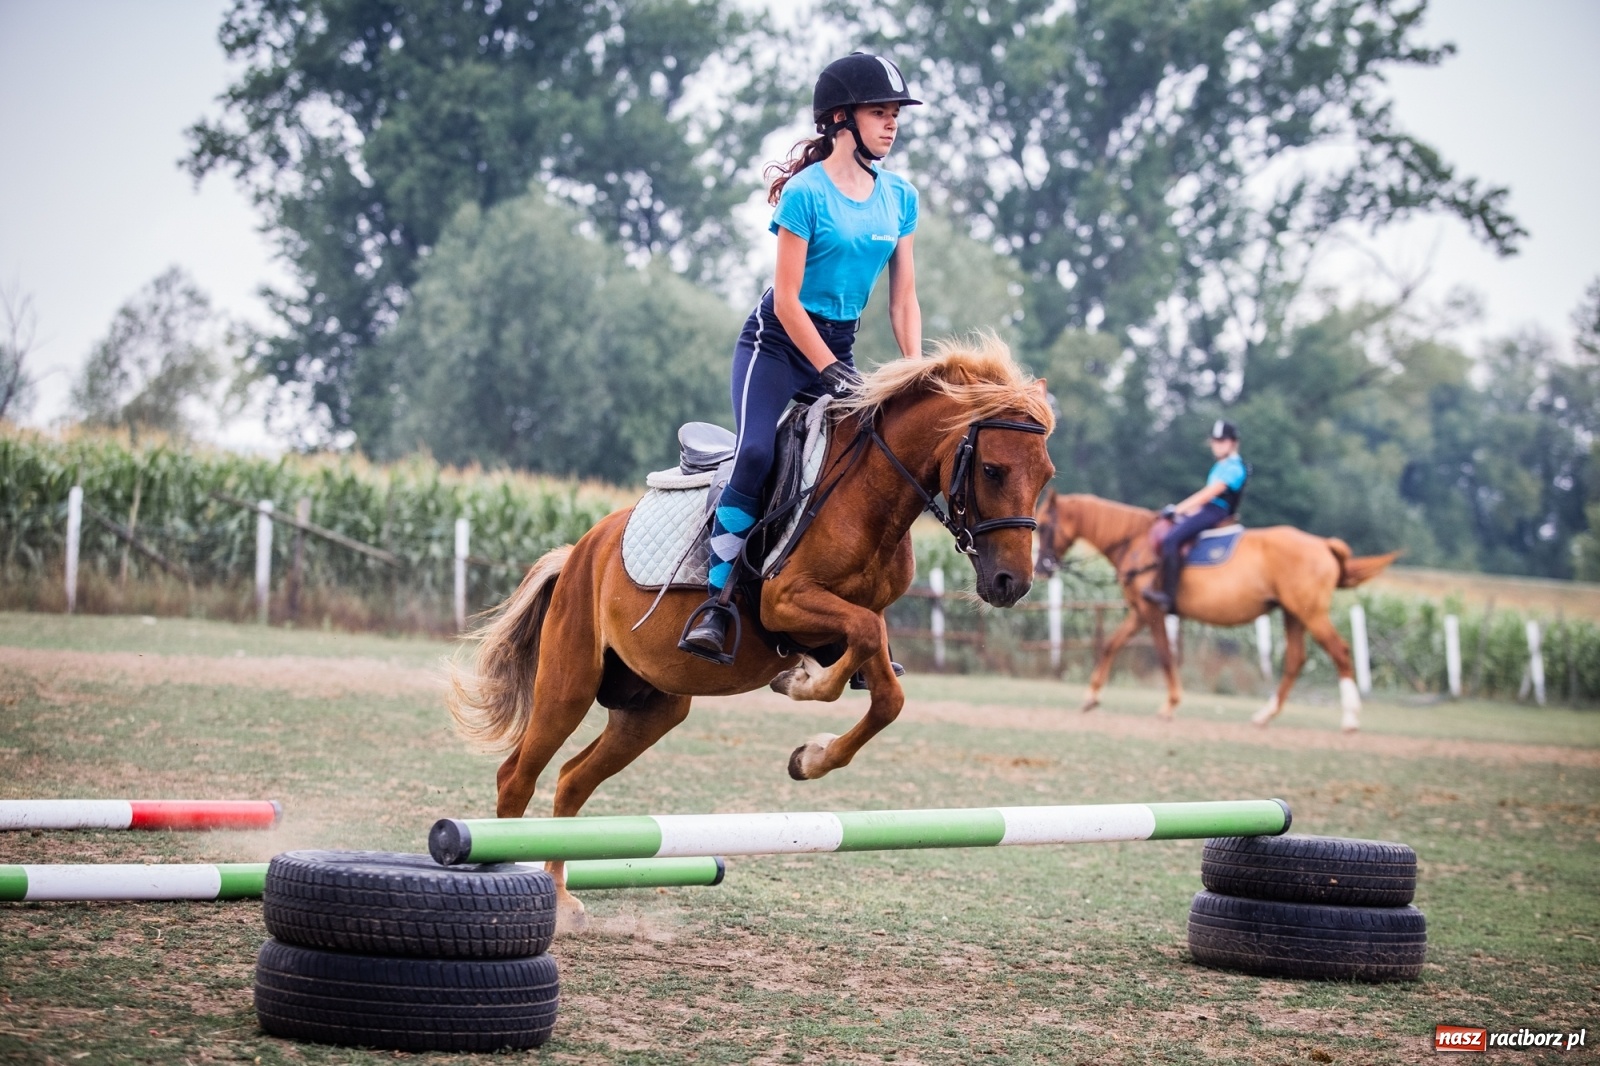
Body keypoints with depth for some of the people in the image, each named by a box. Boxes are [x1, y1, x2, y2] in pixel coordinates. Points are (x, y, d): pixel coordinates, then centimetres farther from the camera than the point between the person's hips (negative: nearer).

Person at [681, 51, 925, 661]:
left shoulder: (901, 198, 4)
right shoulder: (806, 192, -14)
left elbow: (904, 301, 6)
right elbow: (786, 301, -16)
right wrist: (833, 375, -20)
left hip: (840, 346, 6)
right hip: (777, 343, -6)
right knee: (756, 456, -27)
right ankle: (715, 603, -23)